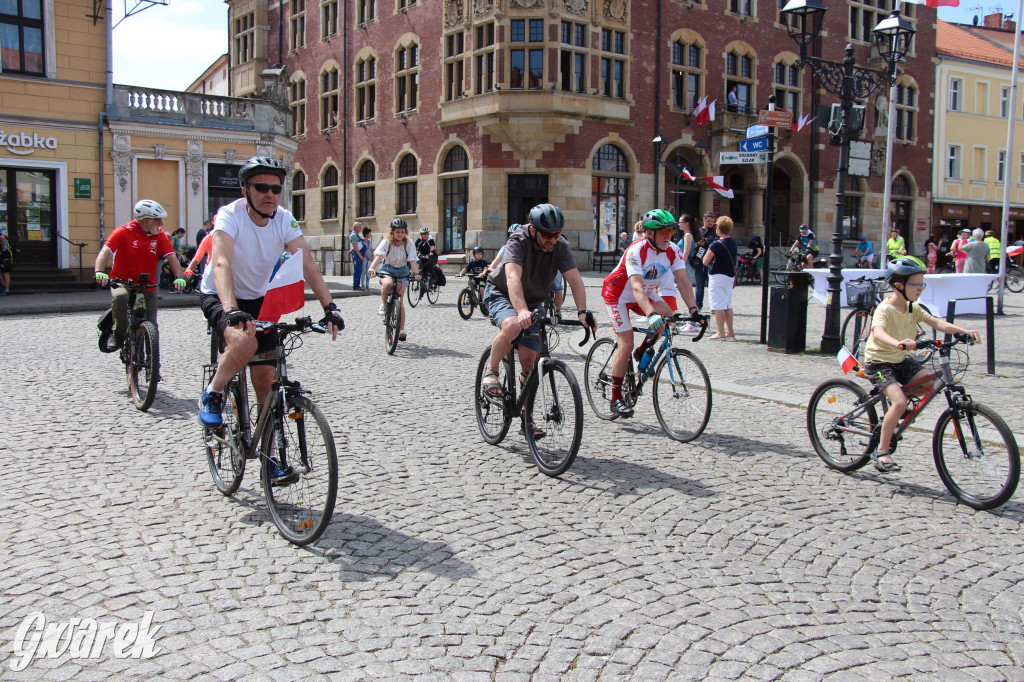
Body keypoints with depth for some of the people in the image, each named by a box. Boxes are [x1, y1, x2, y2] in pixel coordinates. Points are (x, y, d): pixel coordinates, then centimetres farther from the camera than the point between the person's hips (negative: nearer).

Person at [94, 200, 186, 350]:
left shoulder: (159, 236, 1)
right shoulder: (123, 232, -9)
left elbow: (171, 257, -8)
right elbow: (105, 252, -20)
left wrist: (179, 276, -27)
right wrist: (99, 271, -39)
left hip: (148, 287, 3)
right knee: (120, 297, -37)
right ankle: (118, 334, -15)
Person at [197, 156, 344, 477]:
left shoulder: (284, 220, -11)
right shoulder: (230, 215, -24)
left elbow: (308, 264, -20)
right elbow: (221, 264, -38)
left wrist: (329, 307, -34)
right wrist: (232, 311, -54)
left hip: (258, 299, 4)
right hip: (218, 297, -4)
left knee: (266, 379, -2)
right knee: (245, 342, -36)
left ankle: (270, 460, 8)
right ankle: (213, 394, -5)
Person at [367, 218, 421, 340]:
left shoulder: (409, 244, -14)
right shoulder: (386, 242, -16)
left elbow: (413, 260, -25)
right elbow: (379, 256, -31)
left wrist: (416, 273, -44)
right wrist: (372, 268, -51)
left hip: (402, 271, 1)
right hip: (387, 269, -1)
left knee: (399, 300, -11)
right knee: (387, 284, -37)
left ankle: (401, 330, -7)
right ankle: (383, 305, -8)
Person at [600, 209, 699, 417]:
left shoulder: (673, 251, -14)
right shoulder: (636, 251, -31)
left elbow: (683, 282, -19)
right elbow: (637, 287, -42)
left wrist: (694, 309, -35)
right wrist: (651, 314, -56)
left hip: (647, 293, 6)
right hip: (618, 294, -6)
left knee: (668, 317, -21)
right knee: (626, 344, -14)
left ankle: (644, 351, 5)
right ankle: (616, 398, -4)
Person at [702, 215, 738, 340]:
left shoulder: (716, 244, -17)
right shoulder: (733, 243, 8)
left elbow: (705, 261, -16)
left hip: (718, 277, -8)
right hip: (730, 276, 8)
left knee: (719, 306, -5)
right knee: (728, 305, 14)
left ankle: (720, 332, -5)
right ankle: (730, 331, 17)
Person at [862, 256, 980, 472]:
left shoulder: (914, 308, 4)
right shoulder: (885, 309, -19)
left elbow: (936, 322, -8)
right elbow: (878, 333, -39)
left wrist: (964, 331, -25)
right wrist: (898, 343, -59)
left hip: (901, 361, 7)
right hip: (878, 362, -7)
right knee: (900, 403, -24)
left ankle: (898, 398, 12)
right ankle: (881, 452, -12)